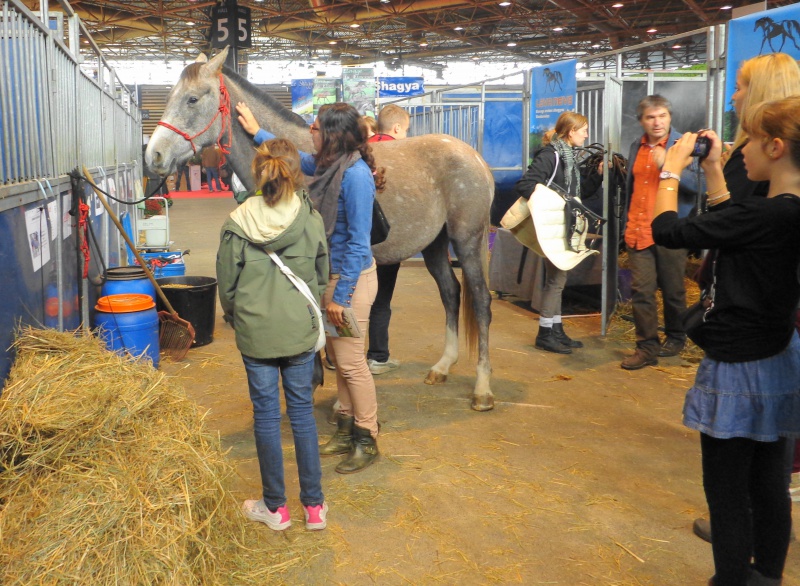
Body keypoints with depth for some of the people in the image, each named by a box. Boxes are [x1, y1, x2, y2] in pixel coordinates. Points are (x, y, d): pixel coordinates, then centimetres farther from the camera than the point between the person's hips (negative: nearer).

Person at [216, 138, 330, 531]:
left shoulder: (237, 224, -11)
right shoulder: (312, 221, -8)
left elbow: (226, 283, -2)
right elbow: (321, 277, 4)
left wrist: (234, 316, 17)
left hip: (255, 332, -1)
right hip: (301, 330, 1)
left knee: (266, 414, 11)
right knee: (302, 411, 13)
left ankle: (275, 506, 22)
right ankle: (314, 505, 20)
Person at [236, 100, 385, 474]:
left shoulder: (355, 175, -22)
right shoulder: (328, 166, 5)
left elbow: (358, 243, -22)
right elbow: (296, 156, 30)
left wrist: (340, 296, -20)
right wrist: (257, 132, 36)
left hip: (351, 278, -9)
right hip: (329, 275, 9)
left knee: (351, 362, -2)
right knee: (337, 357, 16)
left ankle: (367, 441, 14)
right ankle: (347, 431, 30)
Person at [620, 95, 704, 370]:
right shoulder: (637, 147, 12)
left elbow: (695, 185, -15)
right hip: (638, 231, 4)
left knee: (673, 290, 9)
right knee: (641, 290, -1)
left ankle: (675, 338, 27)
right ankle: (647, 347, 4)